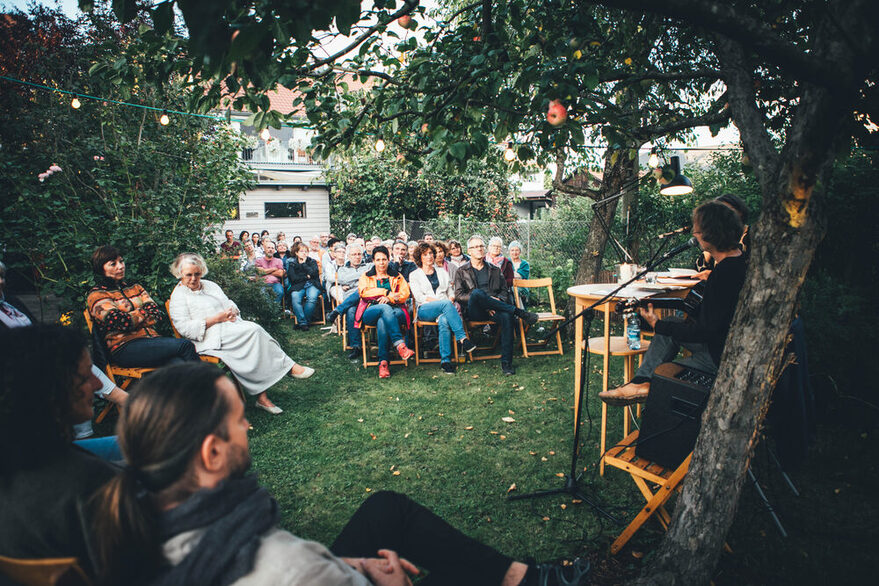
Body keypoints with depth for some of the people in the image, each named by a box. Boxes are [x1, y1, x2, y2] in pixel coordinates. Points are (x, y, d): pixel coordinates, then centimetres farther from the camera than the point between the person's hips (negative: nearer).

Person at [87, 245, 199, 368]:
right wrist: (146, 311, 7)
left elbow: (158, 313, 12)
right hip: (124, 348, -5)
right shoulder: (96, 295, 6)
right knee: (185, 345, -28)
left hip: (152, 340, 5)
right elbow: (122, 322, -9)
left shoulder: (135, 287, 25)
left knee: (178, 362, -30)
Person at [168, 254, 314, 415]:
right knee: (254, 330, -29)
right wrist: (217, 319, -14)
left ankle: (262, 397, -29)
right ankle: (289, 367, -21)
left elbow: (229, 304, 23)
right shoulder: (178, 296, 3)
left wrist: (232, 312, -3)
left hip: (230, 328, 6)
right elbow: (184, 328, -9)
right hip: (211, 338, -6)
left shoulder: (210, 285, 23)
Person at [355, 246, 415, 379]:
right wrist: (387, 292, -7)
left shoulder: (397, 277, 23)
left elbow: (405, 294, 6)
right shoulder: (366, 276, 22)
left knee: (382, 321, -37)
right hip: (371, 312, 0)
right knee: (385, 308, -37)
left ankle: (383, 362, -39)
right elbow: (363, 292, 0)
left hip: (395, 311, 1)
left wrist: (389, 298, -14)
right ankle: (400, 345, -49)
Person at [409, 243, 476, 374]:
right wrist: (444, 302, -11)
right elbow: (419, 296, -1)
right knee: (446, 304, -36)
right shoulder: (414, 275, 14)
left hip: (445, 308, 2)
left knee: (444, 321, -36)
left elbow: (451, 291, 21)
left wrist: (451, 299, -5)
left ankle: (445, 360, -39)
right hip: (425, 310, -2)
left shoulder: (442, 271, 25)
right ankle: (463, 338, -40)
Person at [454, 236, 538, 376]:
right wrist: (486, 301, -11)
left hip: (493, 310, 2)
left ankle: (506, 362, -32)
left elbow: (505, 290, 18)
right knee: (477, 293, -35)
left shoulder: (495, 270, 23)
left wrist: (498, 300, -8)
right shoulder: (461, 271, 14)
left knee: (506, 317, -34)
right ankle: (518, 312, -27)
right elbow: (459, 296, 1)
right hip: (474, 312, -2)